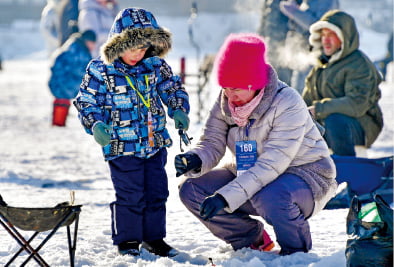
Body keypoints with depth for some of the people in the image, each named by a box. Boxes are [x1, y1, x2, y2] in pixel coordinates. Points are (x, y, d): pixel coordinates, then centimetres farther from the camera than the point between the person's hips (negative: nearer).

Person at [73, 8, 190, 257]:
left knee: (157, 192, 11)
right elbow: (87, 102, -8)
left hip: (155, 143, 5)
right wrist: (96, 125, -24)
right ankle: (127, 239, 14)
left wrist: (179, 110, -5)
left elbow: (173, 88, 12)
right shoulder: (101, 70, -12)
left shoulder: (155, 65, 0)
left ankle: (153, 237, 25)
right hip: (122, 146, -5)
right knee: (130, 195, -3)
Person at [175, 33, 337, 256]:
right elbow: (212, 142, -6)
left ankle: (296, 251, -8)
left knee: (269, 197, -40)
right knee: (191, 190, -10)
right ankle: (253, 240, 8)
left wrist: (226, 197, -41)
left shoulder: (288, 104, -26)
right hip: (250, 174, 7)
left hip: (304, 175, -7)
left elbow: (271, 164, -32)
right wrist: (196, 160, -32)